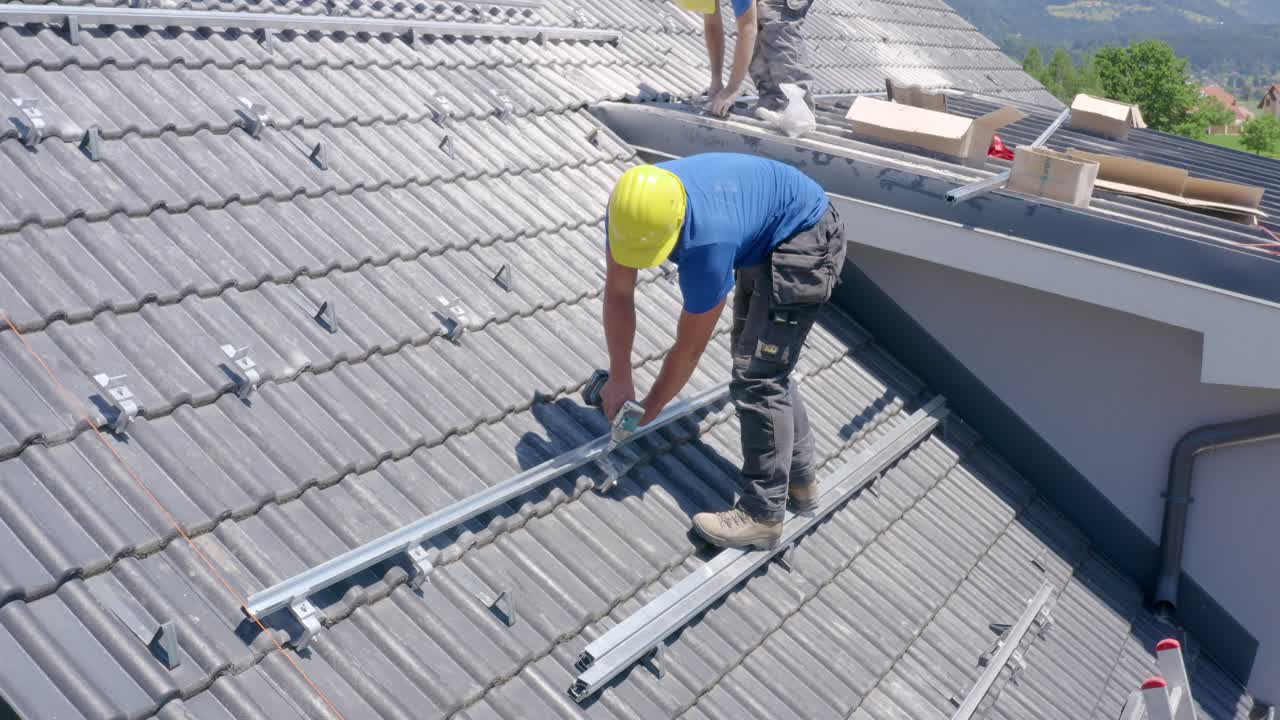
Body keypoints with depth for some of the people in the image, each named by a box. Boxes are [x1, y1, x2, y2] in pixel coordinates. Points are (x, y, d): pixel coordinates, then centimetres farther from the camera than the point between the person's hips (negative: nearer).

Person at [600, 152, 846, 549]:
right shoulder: (630, 206, -20)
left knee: (756, 376, -14)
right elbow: (617, 294, -7)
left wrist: (647, 411, -11)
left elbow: (689, 349, -25)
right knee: (761, 363, 14)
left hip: (805, 239, -9)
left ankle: (762, 514, -7)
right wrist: (619, 380, -5)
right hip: (764, 238, 9)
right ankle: (799, 478, 26)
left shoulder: (706, 243, -39)